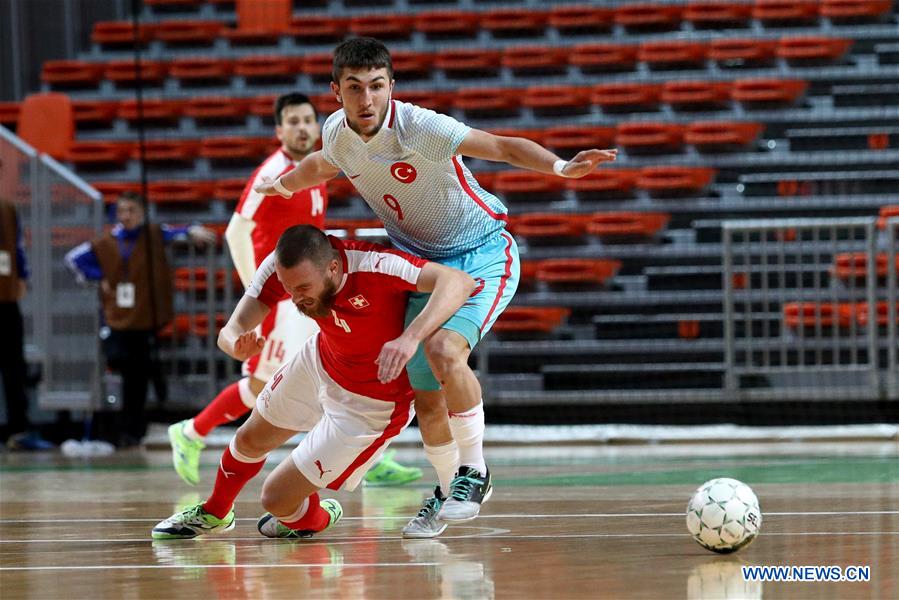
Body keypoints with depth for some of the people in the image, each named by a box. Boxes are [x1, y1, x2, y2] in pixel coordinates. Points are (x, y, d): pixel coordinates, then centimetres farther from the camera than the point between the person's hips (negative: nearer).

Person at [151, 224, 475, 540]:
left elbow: (458, 282, -48)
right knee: (250, 441, 27)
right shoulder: (281, 266, -24)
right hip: (320, 361, 6)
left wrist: (410, 337, -62)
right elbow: (232, 329, -23)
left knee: (276, 498, -3)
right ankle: (214, 514, 59)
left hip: (370, 405, -6)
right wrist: (238, 344, -49)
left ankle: (315, 519, 34)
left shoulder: (374, 266, -40)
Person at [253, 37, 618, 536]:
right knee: (427, 400, 5)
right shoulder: (336, 133, -8)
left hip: (481, 254, -6)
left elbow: (503, 147, -29)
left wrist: (558, 166, -44)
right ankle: (450, 491, 31)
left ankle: (474, 471, -15)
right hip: (420, 265, 6)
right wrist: (283, 185, 22)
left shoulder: (418, 126, -26)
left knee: (445, 350, -32)